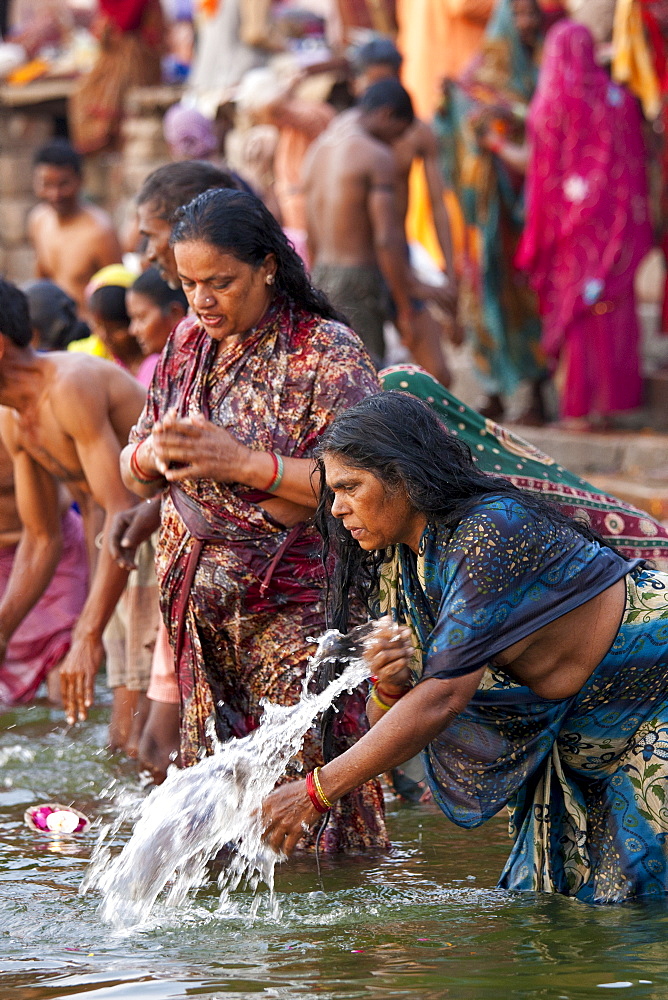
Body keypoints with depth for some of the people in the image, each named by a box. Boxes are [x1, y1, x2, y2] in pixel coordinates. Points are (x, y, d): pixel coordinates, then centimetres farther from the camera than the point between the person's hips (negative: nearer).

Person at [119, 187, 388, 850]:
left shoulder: (326, 353, -8)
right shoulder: (188, 344, 12)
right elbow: (135, 475, 17)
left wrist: (242, 462, -21)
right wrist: (154, 453, -7)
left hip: (294, 606, -6)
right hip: (199, 603, 6)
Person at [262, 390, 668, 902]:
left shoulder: (493, 531, -28)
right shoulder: (397, 567, -1)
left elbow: (444, 696, -33)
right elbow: (387, 724, 1)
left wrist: (315, 792, -32)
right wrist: (389, 688, -25)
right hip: (583, 746, 8)